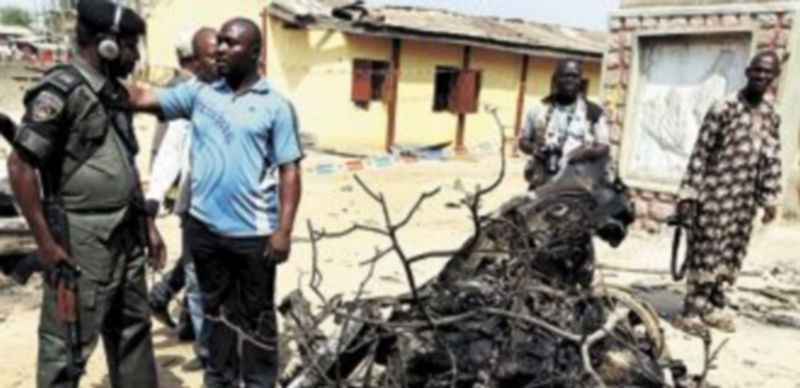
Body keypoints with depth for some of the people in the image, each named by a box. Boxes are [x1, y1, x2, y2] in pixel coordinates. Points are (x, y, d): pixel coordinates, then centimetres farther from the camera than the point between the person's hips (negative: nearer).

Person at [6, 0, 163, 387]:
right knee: (66, 345, 3)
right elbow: (20, 166, -16)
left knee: (133, 331, 18)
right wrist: (45, 242, -17)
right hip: (81, 241, -8)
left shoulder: (115, 93, 11)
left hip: (125, 236, 8)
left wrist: (147, 223, 16)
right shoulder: (60, 91, -14)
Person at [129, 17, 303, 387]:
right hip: (204, 226, 4)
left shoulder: (276, 106, -4)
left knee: (256, 317, 10)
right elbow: (143, 98, 5)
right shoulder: (199, 93, 6)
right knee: (218, 309, 19)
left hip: (253, 232, -4)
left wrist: (284, 230, -12)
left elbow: (289, 171, -7)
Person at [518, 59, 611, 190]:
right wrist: (534, 149, -7)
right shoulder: (540, 109, 10)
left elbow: (604, 148, 3)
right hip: (542, 182, 3)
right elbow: (523, 140, 16)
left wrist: (587, 151, -19)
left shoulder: (593, 112, 2)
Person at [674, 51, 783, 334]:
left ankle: (714, 305, 25)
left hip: (746, 199, 6)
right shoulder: (724, 108, -9)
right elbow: (700, 153, -11)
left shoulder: (772, 116, 10)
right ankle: (692, 311, 6)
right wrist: (688, 193, -14)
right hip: (716, 194, -6)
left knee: (731, 254, 12)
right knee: (706, 253, -3)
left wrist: (770, 198, 9)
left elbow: (772, 161, 14)